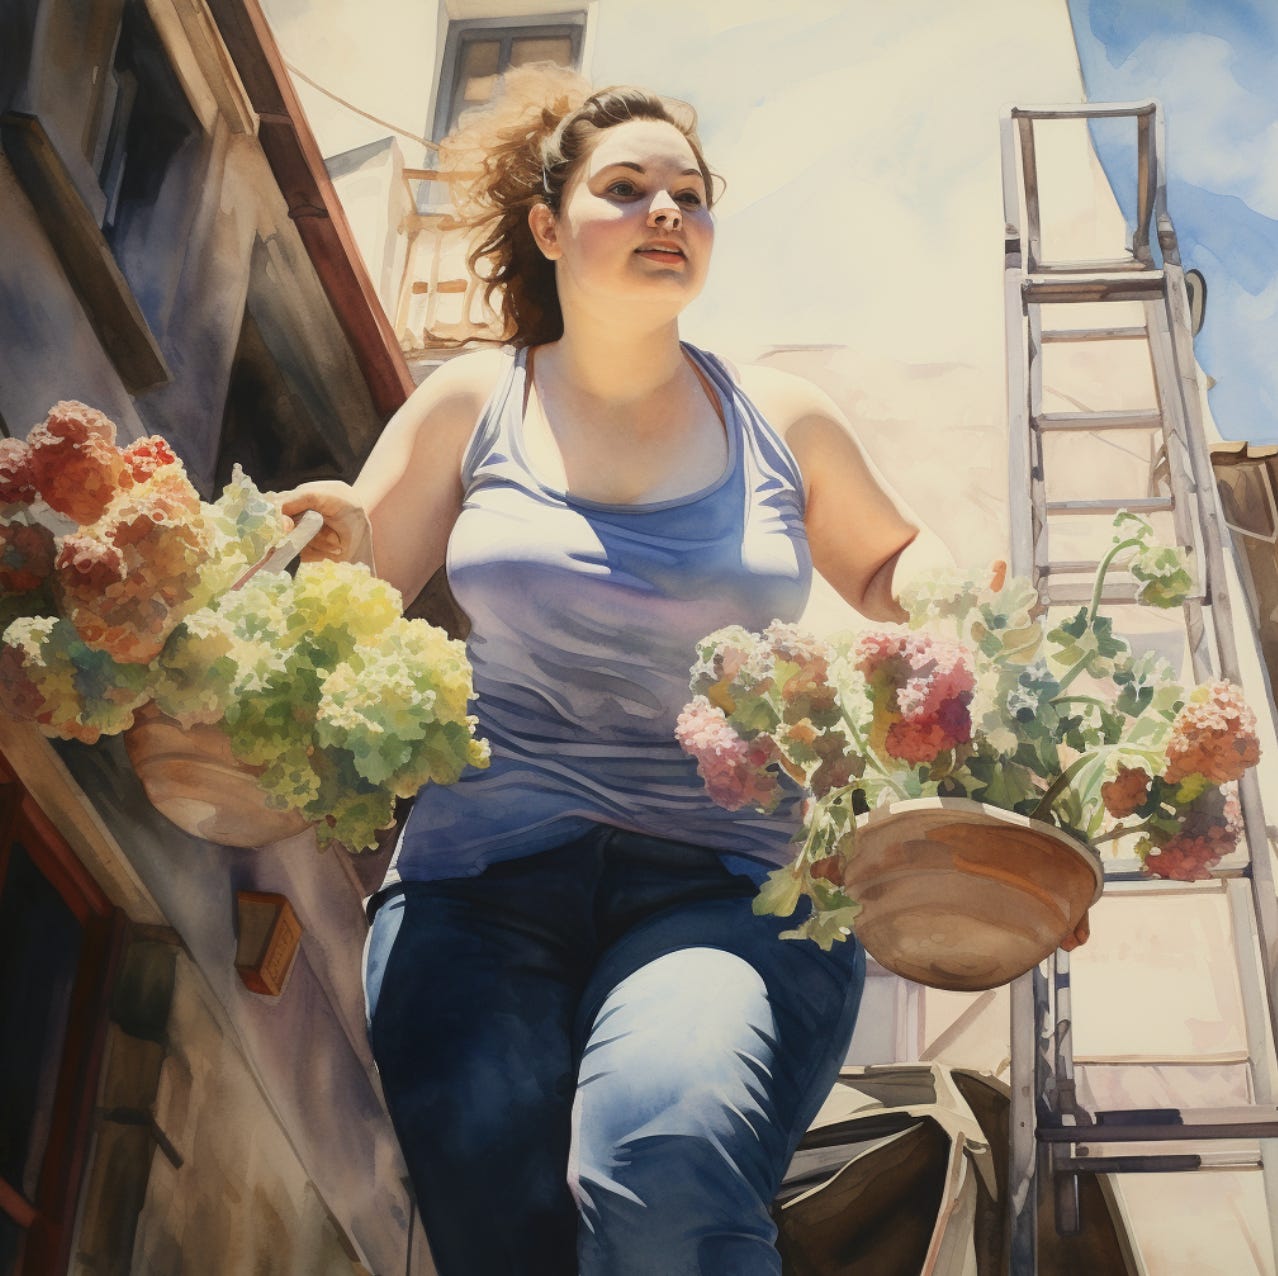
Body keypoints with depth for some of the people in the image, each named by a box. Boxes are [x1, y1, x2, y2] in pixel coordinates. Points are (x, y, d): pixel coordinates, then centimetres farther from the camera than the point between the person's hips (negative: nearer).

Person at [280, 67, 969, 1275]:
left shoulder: (784, 423, 13)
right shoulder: (472, 404, 12)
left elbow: (889, 566, 28)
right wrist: (340, 553, -11)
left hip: (731, 885, -1)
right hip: (484, 878, 1)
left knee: (662, 1178, -32)